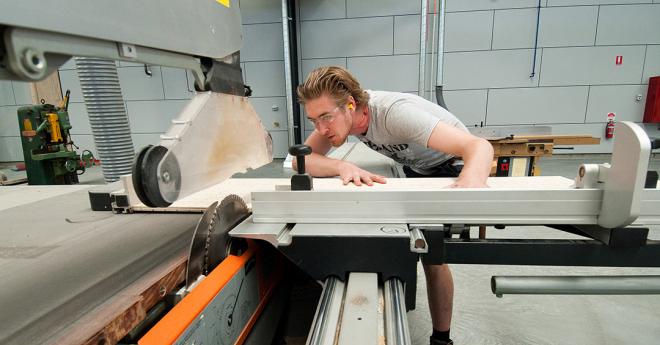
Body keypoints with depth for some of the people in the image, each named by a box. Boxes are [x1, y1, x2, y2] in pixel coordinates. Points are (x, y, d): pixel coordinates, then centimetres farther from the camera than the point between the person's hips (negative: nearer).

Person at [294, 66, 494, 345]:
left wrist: (471, 182, -66)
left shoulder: (394, 113, -38)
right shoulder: (335, 113, -19)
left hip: (452, 166, -6)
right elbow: (302, 159, -25)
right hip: (415, 167, 6)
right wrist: (343, 167, -43)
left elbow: (480, 146, -44)